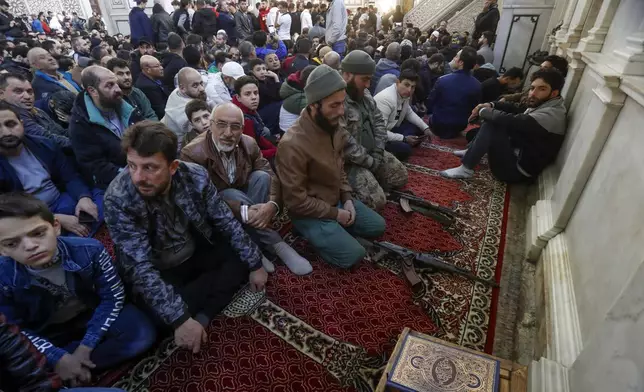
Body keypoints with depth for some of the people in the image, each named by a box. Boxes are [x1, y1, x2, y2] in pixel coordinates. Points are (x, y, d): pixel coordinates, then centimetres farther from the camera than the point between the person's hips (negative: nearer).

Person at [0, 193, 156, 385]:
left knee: (142, 335, -23)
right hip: (46, 333, 0)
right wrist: (59, 358, -24)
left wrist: (85, 347, -21)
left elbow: (112, 297, -17)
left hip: (93, 315, 1)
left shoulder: (89, 250, -27)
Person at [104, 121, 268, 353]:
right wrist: (180, 319, -38)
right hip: (158, 273, -4)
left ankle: (201, 316, -14)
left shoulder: (195, 176, -21)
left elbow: (226, 222, -9)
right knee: (163, 314, -31)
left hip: (197, 254, 4)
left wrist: (255, 264, -6)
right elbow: (141, 267, -31)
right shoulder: (118, 199, -29)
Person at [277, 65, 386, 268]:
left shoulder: (333, 127, -5)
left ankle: (334, 227, 16)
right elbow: (296, 201, -25)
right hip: (308, 211, -7)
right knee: (353, 254, -16)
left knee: (377, 226, 10)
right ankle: (315, 233, 5)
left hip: (337, 199, 8)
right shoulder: (292, 144, -31)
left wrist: (347, 198, -2)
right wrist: (335, 213, -17)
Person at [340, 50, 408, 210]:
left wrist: (378, 152, -3)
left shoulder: (363, 93, 6)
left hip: (371, 152, 9)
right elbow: (345, 144, -28)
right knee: (377, 201, -19)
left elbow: (378, 121, 11)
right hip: (349, 161, -9)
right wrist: (370, 162, -17)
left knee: (401, 175, 14)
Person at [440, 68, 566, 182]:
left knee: (490, 124, -23)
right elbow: (517, 109, 13)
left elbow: (511, 120, -31)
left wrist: (482, 111, -15)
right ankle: (471, 151, 14)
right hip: (517, 155, 10)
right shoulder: (543, 106, 5)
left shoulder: (551, 115, -24)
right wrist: (490, 105, -6)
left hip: (517, 170, -10)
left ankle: (466, 169, -18)